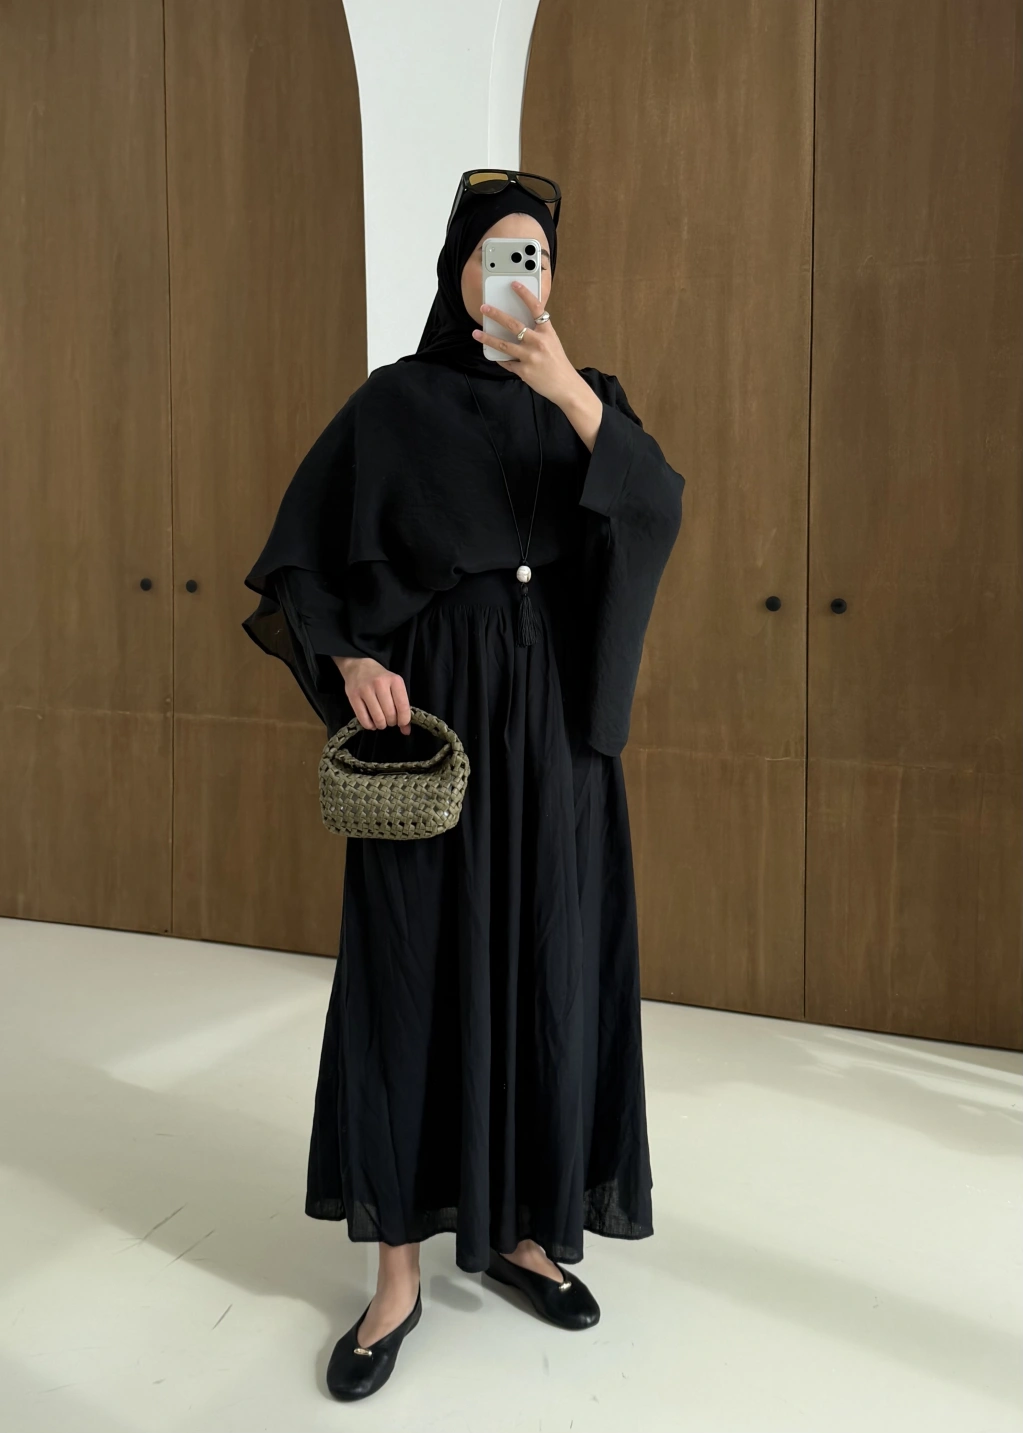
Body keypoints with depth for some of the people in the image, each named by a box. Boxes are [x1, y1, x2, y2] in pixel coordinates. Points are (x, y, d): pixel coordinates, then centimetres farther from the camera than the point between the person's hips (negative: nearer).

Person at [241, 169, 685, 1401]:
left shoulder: (584, 398, 10)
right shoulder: (394, 401, 5)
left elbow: (658, 510, -8)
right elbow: (304, 550, 4)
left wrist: (572, 395, -21)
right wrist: (350, 656, -12)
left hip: (553, 719, 3)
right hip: (429, 709, -2)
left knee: (546, 962, 5)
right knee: (413, 966, -2)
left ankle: (521, 1227, 23)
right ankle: (398, 1273, 10)